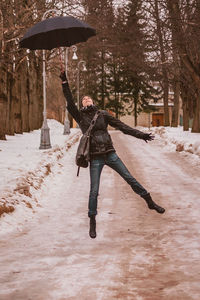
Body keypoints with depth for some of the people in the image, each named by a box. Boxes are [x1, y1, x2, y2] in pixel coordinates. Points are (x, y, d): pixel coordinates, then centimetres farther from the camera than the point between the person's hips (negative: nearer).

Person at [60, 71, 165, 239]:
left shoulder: (103, 115, 7)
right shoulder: (80, 116, 4)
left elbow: (122, 126, 7)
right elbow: (70, 102, -9)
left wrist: (140, 135, 4)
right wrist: (64, 82, -17)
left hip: (110, 154, 2)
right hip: (95, 158, -2)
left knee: (130, 179, 5)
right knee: (94, 191, -3)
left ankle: (150, 202, 20)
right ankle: (92, 222, 11)